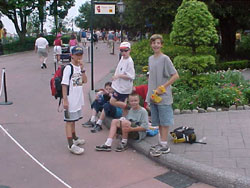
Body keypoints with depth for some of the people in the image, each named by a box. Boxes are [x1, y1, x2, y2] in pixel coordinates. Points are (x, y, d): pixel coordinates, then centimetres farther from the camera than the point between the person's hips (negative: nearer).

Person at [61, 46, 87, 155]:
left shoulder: (80, 67, 10)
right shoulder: (68, 68, -14)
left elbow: (84, 81, 3)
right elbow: (64, 85, -17)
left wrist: (82, 69, -8)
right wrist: (65, 100, -21)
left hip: (78, 100, 8)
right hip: (70, 100, -8)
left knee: (73, 120, 21)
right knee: (69, 121, -3)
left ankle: (74, 139, 35)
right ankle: (71, 145, -1)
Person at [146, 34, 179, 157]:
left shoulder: (165, 59, -9)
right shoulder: (150, 59, 12)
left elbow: (175, 76, -12)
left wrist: (162, 87, -15)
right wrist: (151, 93, 10)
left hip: (163, 97, -7)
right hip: (153, 96, 7)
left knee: (164, 121, -1)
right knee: (158, 121, 13)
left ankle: (164, 146, 4)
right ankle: (161, 143, 23)